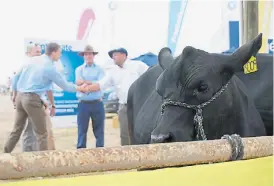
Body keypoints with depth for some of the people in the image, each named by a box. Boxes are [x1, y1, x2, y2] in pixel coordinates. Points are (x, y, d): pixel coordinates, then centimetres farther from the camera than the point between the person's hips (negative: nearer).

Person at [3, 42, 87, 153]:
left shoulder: (32, 59, 11)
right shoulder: (49, 67, -8)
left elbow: (16, 77, 16)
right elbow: (64, 85, 0)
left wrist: (15, 93, 28)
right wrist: (80, 88, 14)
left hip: (20, 96, 7)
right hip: (32, 99, -7)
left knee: (17, 130, 16)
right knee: (41, 133, 2)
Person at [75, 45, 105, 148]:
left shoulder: (99, 69, 5)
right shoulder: (79, 69, 7)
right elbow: (78, 83, -10)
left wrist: (85, 82, -12)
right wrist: (93, 83, -14)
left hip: (97, 103, 0)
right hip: (83, 104, 0)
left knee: (99, 131, 7)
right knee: (82, 130, 5)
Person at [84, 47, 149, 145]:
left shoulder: (138, 65, 1)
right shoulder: (113, 72, 13)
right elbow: (100, 85, 7)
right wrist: (86, 88, -7)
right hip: (123, 107, 4)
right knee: (124, 134, 6)